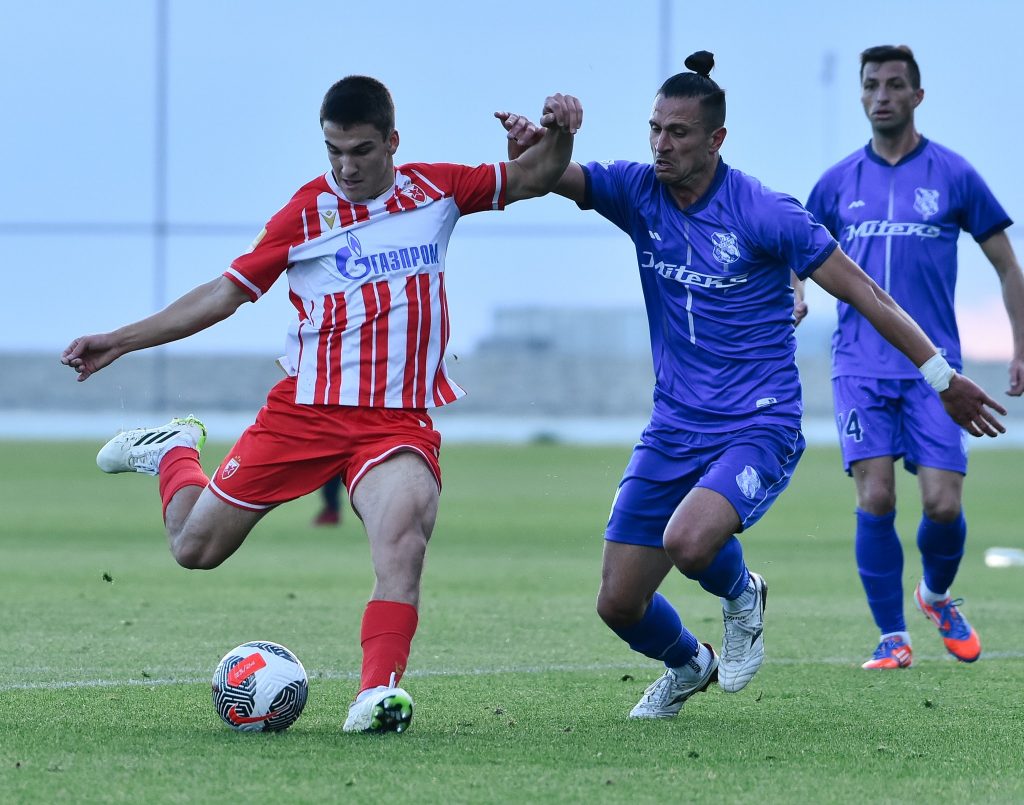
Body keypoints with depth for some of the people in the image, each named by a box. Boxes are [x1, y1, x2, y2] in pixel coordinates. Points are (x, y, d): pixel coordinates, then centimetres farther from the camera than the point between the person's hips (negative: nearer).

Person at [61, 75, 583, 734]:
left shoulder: (436, 190, 4)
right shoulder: (306, 214, 0)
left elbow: (534, 178, 13)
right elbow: (226, 293, 6)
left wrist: (559, 134, -10)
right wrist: (121, 341, 3)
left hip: (399, 420, 0)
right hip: (305, 407, 1)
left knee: (404, 528, -33)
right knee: (196, 547, 8)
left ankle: (377, 693, -37)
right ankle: (172, 452, 40)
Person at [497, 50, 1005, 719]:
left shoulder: (764, 212, -11)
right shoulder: (640, 193, 1)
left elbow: (861, 291, -7)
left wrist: (942, 375, -6)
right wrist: (533, 143, -36)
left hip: (759, 428, -5)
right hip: (674, 432, 5)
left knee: (688, 542, -33)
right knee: (619, 603, 1)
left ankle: (742, 596, 4)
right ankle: (689, 666, 36)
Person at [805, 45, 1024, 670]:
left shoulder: (953, 175, 2)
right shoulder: (838, 183, 8)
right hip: (861, 366, 1)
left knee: (943, 504, -7)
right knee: (875, 499, -11)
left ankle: (938, 595, 24)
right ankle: (893, 636, 0)